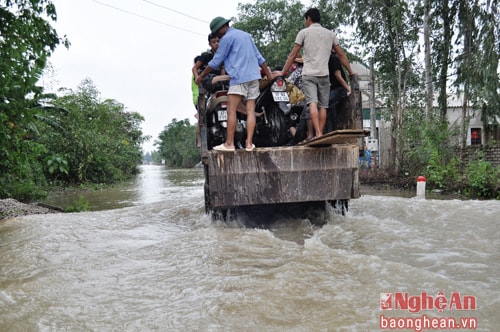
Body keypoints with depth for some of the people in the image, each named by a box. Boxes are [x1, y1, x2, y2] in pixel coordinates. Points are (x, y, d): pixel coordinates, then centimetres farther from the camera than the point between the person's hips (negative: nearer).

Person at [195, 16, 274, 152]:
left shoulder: (227, 37, -1)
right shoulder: (246, 35, 23)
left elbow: (216, 61, -1)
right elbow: (259, 57, 25)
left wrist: (201, 76, 8)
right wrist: (269, 74, 29)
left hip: (239, 77, -8)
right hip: (254, 76, 8)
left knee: (231, 110, -7)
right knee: (250, 111, 1)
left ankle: (229, 143, -10)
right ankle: (249, 143, -3)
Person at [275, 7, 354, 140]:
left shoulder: (304, 32, 7)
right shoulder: (330, 33, 16)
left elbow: (293, 55, 5)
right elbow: (341, 55, 17)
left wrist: (282, 72, 11)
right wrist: (350, 72, 25)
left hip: (309, 74, -3)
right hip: (324, 74, 3)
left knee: (313, 103, -12)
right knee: (323, 106, 5)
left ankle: (318, 133, -25)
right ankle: (320, 134, 2)